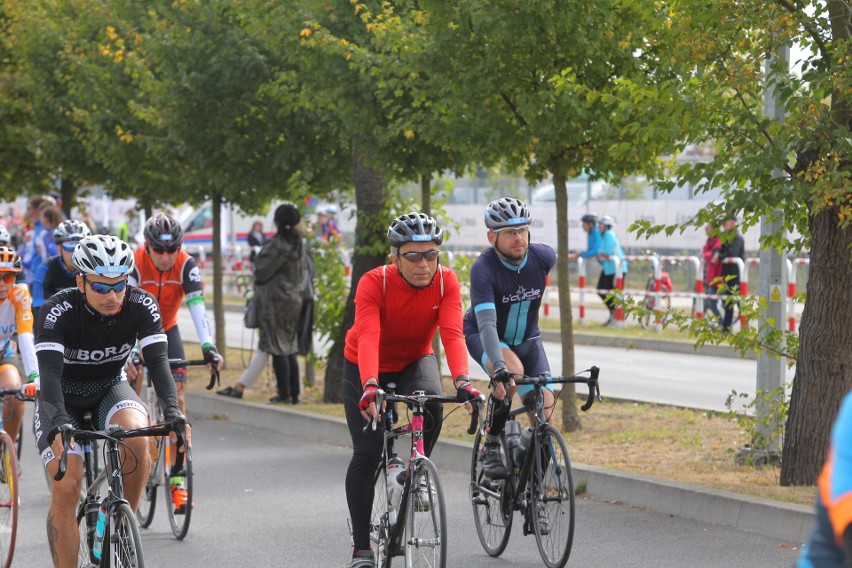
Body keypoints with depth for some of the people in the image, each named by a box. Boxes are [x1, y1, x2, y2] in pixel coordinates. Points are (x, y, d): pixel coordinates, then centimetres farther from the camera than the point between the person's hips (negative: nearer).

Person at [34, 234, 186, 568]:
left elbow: (158, 361, -27)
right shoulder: (58, 311, -28)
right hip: (63, 396, -2)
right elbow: (50, 373, -37)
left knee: (137, 438, -31)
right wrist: (60, 422, -54)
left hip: (110, 389, 2)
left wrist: (172, 409, -45)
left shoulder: (142, 306, -20)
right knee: (66, 487, -20)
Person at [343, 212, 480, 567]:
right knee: (366, 454, -9)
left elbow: (452, 333, -34)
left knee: (432, 407, -31)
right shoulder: (373, 283, -29)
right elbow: (368, 337, -43)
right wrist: (370, 385, -59)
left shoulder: (446, 282, -22)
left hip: (414, 361, 2)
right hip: (365, 367, -2)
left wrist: (462, 380, -51)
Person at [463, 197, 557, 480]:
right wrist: (499, 367, -53)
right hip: (484, 337, -4)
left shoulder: (543, 257, -18)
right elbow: (487, 324, -40)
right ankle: (491, 447, -20)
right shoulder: (483, 268, -31)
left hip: (526, 339, 4)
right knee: (512, 372, -36)